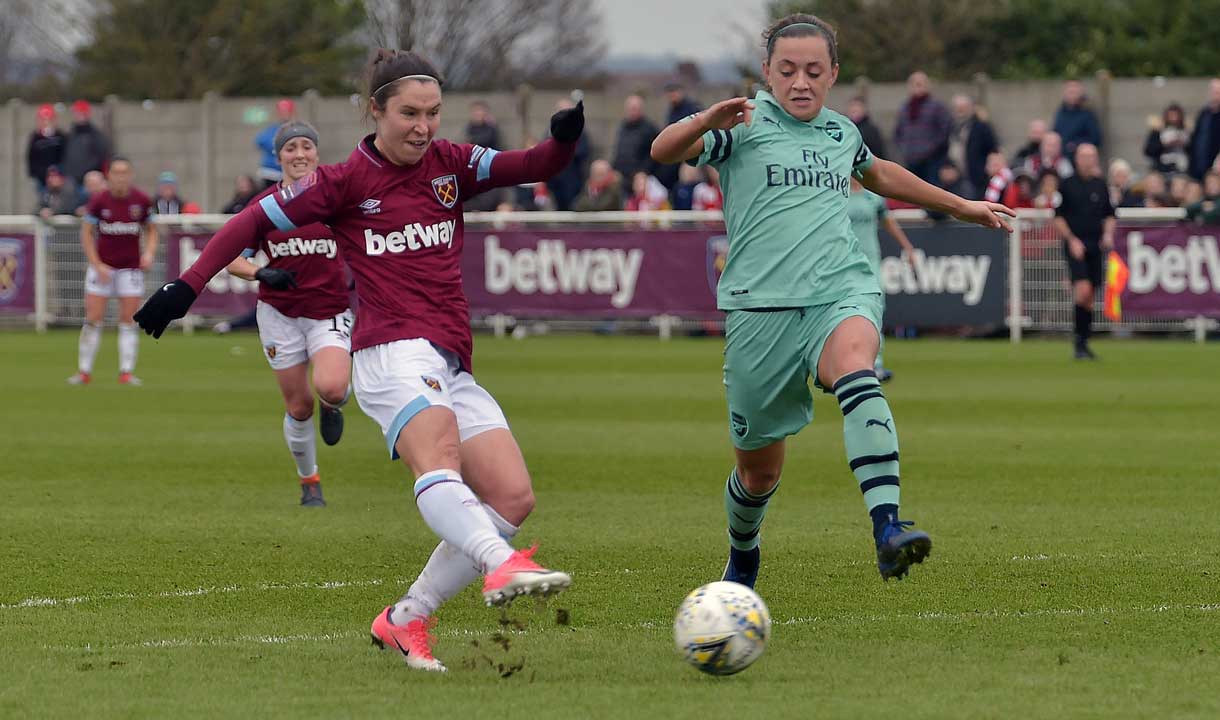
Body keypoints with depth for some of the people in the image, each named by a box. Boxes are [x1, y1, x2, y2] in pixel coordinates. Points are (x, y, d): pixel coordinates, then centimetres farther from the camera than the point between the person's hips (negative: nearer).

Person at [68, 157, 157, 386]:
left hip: (131, 268, 1)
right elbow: (86, 233, -3)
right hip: (102, 267, -1)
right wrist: (98, 266, -10)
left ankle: (127, 372, 3)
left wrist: (149, 252, -9)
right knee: (93, 320, -3)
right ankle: (84, 371, 6)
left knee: (128, 321, -3)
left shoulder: (141, 201, -5)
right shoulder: (98, 201, -10)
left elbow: (151, 230, 9)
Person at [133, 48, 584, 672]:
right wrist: (188, 285, 3)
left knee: (512, 497, -8)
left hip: (450, 365, 6)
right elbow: (255, 221, 9)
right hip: (391, 354, -6)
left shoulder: (450, 165, 15)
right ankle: (501, 567, -61)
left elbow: (530, 167, 9)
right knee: (438, 455, -35)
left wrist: (563, 141, -14)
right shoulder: (345, 182, 4)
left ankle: (406, 619, -1)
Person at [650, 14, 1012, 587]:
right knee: (759, 469, 6)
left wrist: (959, 206, 49)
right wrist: (707, 121, -34)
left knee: (855, 369, -34)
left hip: (842, 293, 2)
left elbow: (879, 174, 40)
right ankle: (742, 557, 40)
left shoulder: (840, 131, 17)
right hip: (761, 306, -2)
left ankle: (888, 530, -48)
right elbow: (663, 151, -13)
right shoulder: (747, 123, 2)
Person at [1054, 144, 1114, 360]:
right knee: (1083, 290, -18)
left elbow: (1109, 214, 19)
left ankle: (1084, 342, 13)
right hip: (1075, 245, -4)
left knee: (1089, 297, 5)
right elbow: (1058, 217, 1)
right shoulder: (1068, 185, 0)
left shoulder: (1101, 185, 10)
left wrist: (1108, 233, 1)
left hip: (1095, 246, 4)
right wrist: (1071, 239, -8)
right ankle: (1079, 342, -11)